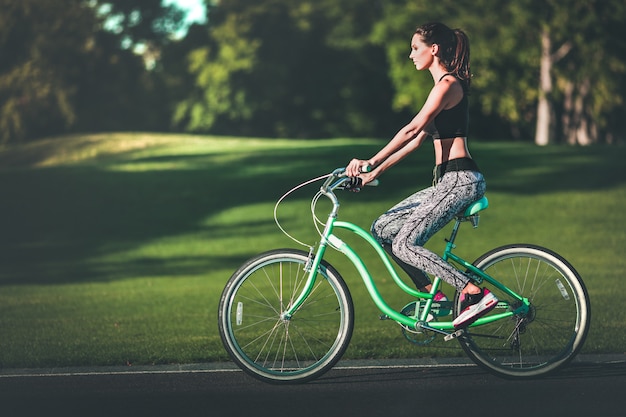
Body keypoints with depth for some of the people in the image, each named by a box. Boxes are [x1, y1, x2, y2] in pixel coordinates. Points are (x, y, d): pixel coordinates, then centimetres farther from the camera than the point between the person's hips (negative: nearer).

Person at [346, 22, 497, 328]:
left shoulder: (448, 84, -11)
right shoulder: (443, 85, 19)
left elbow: (412, 130, -21)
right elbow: (417, 138, 20)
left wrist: (371, 162, -24)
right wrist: (376, 171, 17)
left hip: (460, 180, -10)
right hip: (447, 181, 10)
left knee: (404, 244, -17)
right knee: (383, 228, 8)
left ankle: (475, 294, -16)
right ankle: (432, 295, 8)